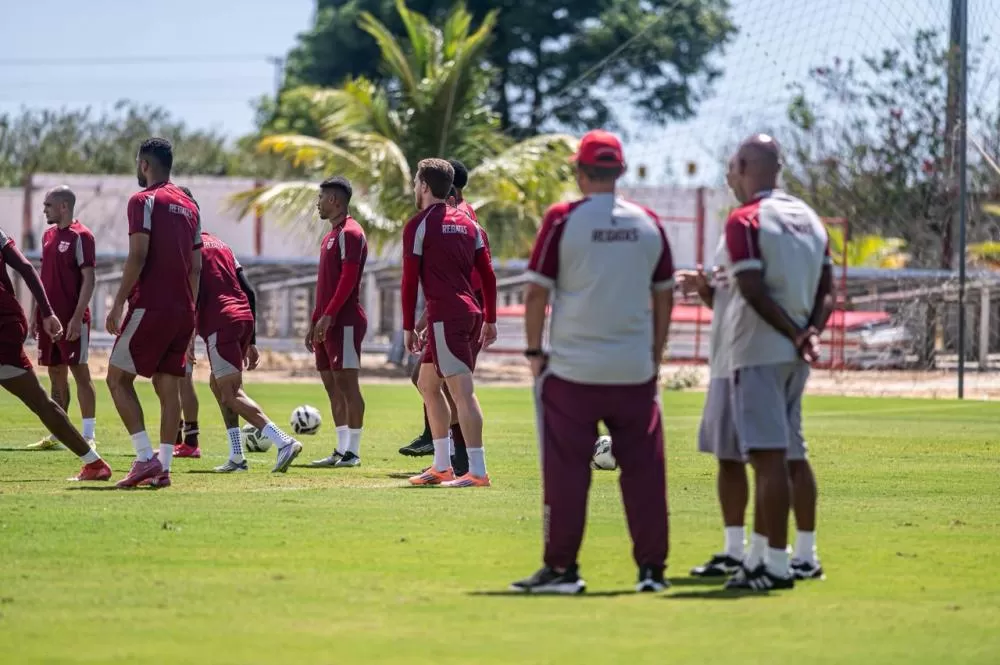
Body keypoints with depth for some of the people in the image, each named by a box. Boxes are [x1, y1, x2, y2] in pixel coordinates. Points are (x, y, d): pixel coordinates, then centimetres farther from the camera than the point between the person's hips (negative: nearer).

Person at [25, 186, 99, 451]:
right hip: (50, 317, 8)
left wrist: (77, 317, -20)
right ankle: (56, 435, 15)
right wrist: (36, 314, 16)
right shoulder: (49, 235, 14)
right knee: (56, 374, 10)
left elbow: (88, 279, -14)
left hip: (72, 320, -8)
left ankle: (89, 436, -3)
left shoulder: (80, 236, -10)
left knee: (80, 372, -5)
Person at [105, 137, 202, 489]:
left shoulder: (144, 200, -6)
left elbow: (138, 256, -15)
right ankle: (163, 468, 3)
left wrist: (118, 304, -12)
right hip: (182, 310, 7)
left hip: (150, 305, -7)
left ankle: (146, 458, -11)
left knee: (118, 378, 0)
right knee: (168, 386, 8)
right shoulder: (189, 207, 16)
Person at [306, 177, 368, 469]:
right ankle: (341, 450, 13)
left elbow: (348, 279, -19)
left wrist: (328, 316, -23)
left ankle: (352, 452, -7)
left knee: (347, 384, -8)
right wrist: (314, 322, 21)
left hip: (344, 322, -10)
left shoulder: (350, 234, -11)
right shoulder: (331, 236, 20)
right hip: (328, 323, 10)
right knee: (332, 385, 10)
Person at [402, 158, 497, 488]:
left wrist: (408, 327, -2)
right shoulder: (467, 223, 16)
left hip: (445, 317, -8)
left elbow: (410, 280, -7)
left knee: (462, 390, -11)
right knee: (427, 384, 19)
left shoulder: (418, 225, -5)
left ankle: (477, 471, -16)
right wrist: (490, 320, 18)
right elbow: (488, 275, 14)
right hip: (470, 313, 8)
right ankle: (442, 466, 21)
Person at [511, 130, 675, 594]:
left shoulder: (563, 220, -6)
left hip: (573, 368, -3)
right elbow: (664, 296, 11)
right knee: (643, 470, 7)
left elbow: (537, 292, -6)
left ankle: (561, 568, 2)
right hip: (635, 370, 3)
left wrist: (534, 351, 4)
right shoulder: (648, 224, 6)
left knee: (566, 471, 1)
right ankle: (652, 568, 8)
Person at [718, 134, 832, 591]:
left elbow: (753, 290, -19)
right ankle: (806, 555, 24)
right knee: (793, 454, 18)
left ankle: (776, 566, -13)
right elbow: (826, 290, 11)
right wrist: (811, 332, -1)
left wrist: (795, 336, -12)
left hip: (759, 352, -8)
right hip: (796, 359, 8)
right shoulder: (808, 218, 14)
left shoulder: (745, 220, -11)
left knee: (769, 458, -10)